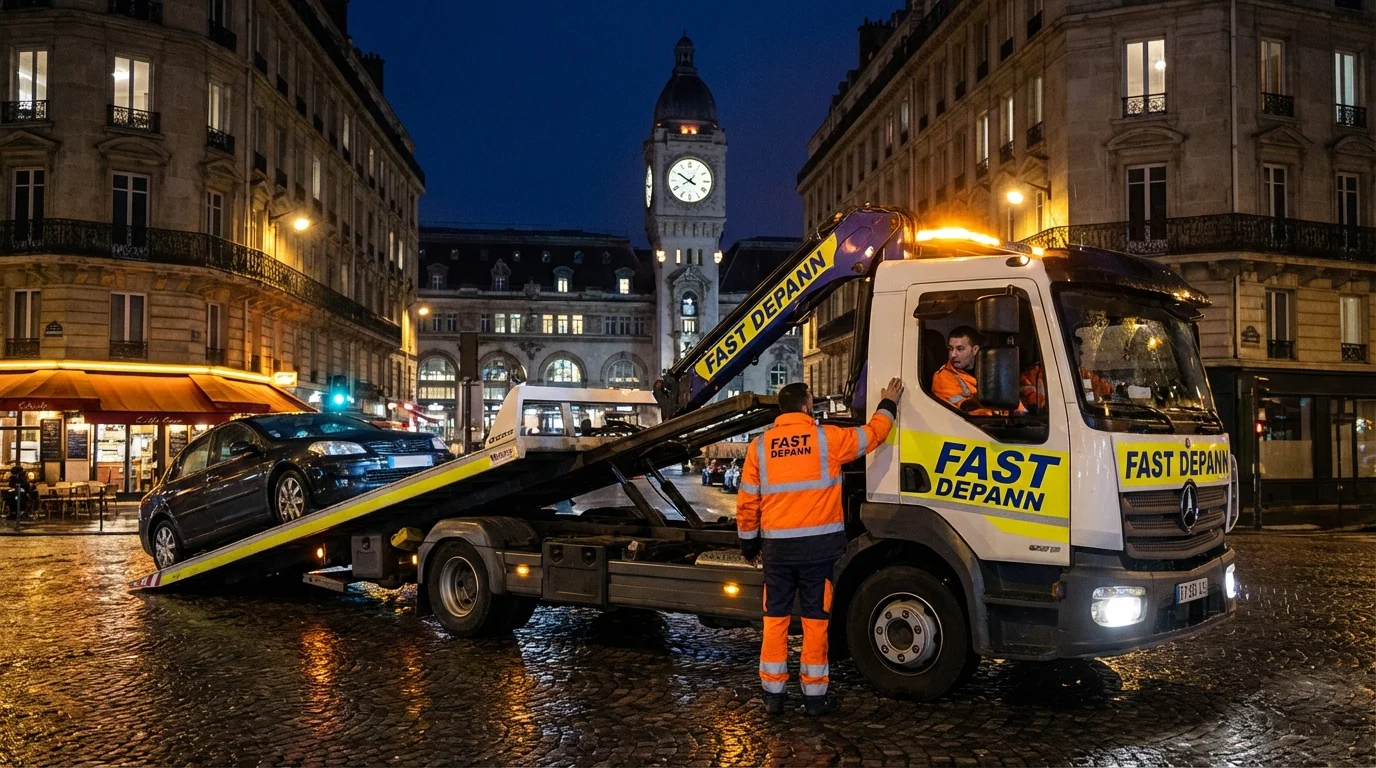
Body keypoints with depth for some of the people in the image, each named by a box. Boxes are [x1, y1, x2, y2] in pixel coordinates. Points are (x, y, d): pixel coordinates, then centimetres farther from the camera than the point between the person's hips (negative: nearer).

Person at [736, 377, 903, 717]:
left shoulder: (759, 446, 2)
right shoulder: (827, 438, -5)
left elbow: (746, 502, 4)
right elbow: (872, 434, 10)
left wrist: (748, 543, 15)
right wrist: (888, 404, 27)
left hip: (777, 546, 2)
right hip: (818, 545, -2)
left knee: (775, 619, 11)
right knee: (815, 621, 6)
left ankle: (773, 693, 16)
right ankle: (814, 695, 13)